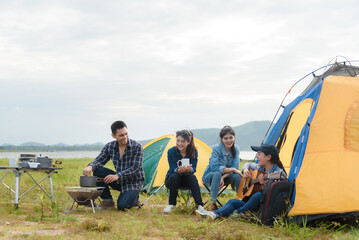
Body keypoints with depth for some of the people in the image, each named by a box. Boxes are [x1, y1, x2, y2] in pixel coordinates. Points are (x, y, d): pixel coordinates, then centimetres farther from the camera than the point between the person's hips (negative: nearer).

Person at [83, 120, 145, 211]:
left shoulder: (137, 147, -17)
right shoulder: (109, 147, -3)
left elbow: (136, 169, -22)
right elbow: (99, 161, -4)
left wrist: (117, 176, -34)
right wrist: (90, 166, -29)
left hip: (134, 182, -5)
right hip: (119, 181, 5)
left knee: (122, 205, -29)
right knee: (97, 171, -19)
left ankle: (134, 198, 8)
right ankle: (108, 201, -5)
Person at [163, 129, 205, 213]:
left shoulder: (193, 152, -12)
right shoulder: (171, 152, -16)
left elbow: (193, 169, -18)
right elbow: (172, 169, -19)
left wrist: (189, 170, -44)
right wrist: (178, 171, -45)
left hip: (186, 180, 1)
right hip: (172, 180, -1)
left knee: (192, 178, -32)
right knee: (174, 176, -35)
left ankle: (199, 205, -32)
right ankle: (171, 205, -23)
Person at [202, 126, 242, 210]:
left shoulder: (236, 149, -8)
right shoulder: (216, 148, -21)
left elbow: (235, 167, -12)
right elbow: (215, 167, -28)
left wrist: (223, 177, -26)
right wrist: (232, 169, -30)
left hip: (225, 177, 4)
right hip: (211, 175, -4)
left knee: (237, 176, -26)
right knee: (217, 174, -38)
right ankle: (213, 203, -40)